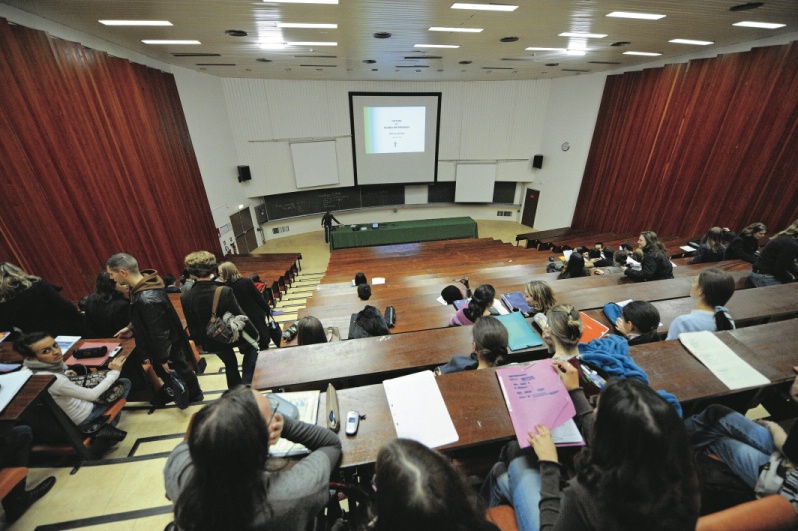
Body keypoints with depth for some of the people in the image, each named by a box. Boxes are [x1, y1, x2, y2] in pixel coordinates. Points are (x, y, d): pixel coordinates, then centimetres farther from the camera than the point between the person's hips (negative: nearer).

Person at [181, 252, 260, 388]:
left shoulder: (185, 298, -16)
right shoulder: (225, 291, -28)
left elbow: (192, 326, -3)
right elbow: (240, 316, -21)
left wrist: (200, 342, 15)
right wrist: (254, 333, -5)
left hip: (212, 341, 4)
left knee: (230, 365, 26)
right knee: (252, 347, 26)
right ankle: (246, 384, 17)